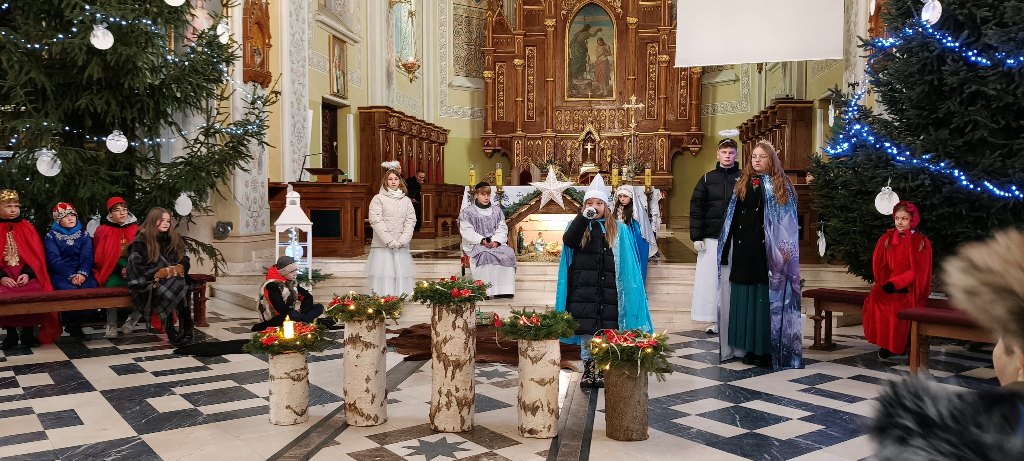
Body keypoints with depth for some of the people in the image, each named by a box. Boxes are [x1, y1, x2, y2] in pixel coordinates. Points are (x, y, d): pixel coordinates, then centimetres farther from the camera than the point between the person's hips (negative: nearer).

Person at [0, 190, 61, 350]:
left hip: (26, 275, 1)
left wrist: (27, 274, -11)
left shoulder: (26, 227, 11)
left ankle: (28, 332, -9)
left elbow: (36, 255, 5)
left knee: (36, 294, -27)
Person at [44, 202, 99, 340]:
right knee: (69, 290, -34)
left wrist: (82, 273, -19)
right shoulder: (51, 236, 9)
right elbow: (54, 260, -5)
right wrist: (71, 276, -19)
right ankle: (72, 323, -10)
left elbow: (87, 256, 1)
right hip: (61, 275, -2)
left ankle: (74, 324, -8)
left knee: (92, 288, -29)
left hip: (82, 273, 2)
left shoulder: (84, 235, 16)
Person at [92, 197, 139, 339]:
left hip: (132, 267, 2)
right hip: (112, 269, -2)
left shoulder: (135, 229, 6)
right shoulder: (103, 230, -1)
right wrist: (120, 270, -15)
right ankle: (111, 326, -23)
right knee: (112, 284, -29)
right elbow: (102, 257, -4)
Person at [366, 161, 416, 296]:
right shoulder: (378, 199, 2)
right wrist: (390, 241, -14)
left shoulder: (406, 200, 12)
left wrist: (402, 241, -9)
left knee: (401, 276, 1)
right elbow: (376, 221, -7)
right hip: (383, 246, -3)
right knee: (383, 277, -5)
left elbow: (411, 221, 5)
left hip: (402, 247, 3)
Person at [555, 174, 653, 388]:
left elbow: (627, 262, 7)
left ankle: (602, 370, 15)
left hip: (608, 289, 0)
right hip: (583, 288, 0)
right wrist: (583, 217, -25)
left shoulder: (619, 230, 6)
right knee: (586, 330, 4)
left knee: (605, 330, 1)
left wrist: (625, 287, 2)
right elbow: (568, 241, -17)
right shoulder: (578, 227, 6)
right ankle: (588, 368, 17)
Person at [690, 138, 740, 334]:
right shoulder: (707, 179, 7)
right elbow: (696, 208, 4)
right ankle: (714, 320, 12)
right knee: (710, 279, 3)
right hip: (711, 238, 1)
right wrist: (696, 237, -4)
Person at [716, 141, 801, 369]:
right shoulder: (742, 185, 12)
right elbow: (733, 219, 11)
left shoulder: (782, 186, 3)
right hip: (744, 252, 3)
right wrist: (728, 250, 5)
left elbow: (788, 222, -2)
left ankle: (767, 349, 5)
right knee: (746, 298, 4)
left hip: (768, 253, -3)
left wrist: (784, 251, -12)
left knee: (767, 299, -2)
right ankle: (749, 346, 13)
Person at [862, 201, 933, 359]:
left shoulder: (922, 242, 1)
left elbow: (917, 271, -7)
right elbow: (878, 264, 9)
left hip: (908, 288, -3)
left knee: (897, 304, -34)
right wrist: (885, 283, -9)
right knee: (874, 298, -29)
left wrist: (895, 284, -18)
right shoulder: (886, 238, 11)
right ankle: (884, 344, -17)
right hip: (886, 285, 3)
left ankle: (896, 345, -14)